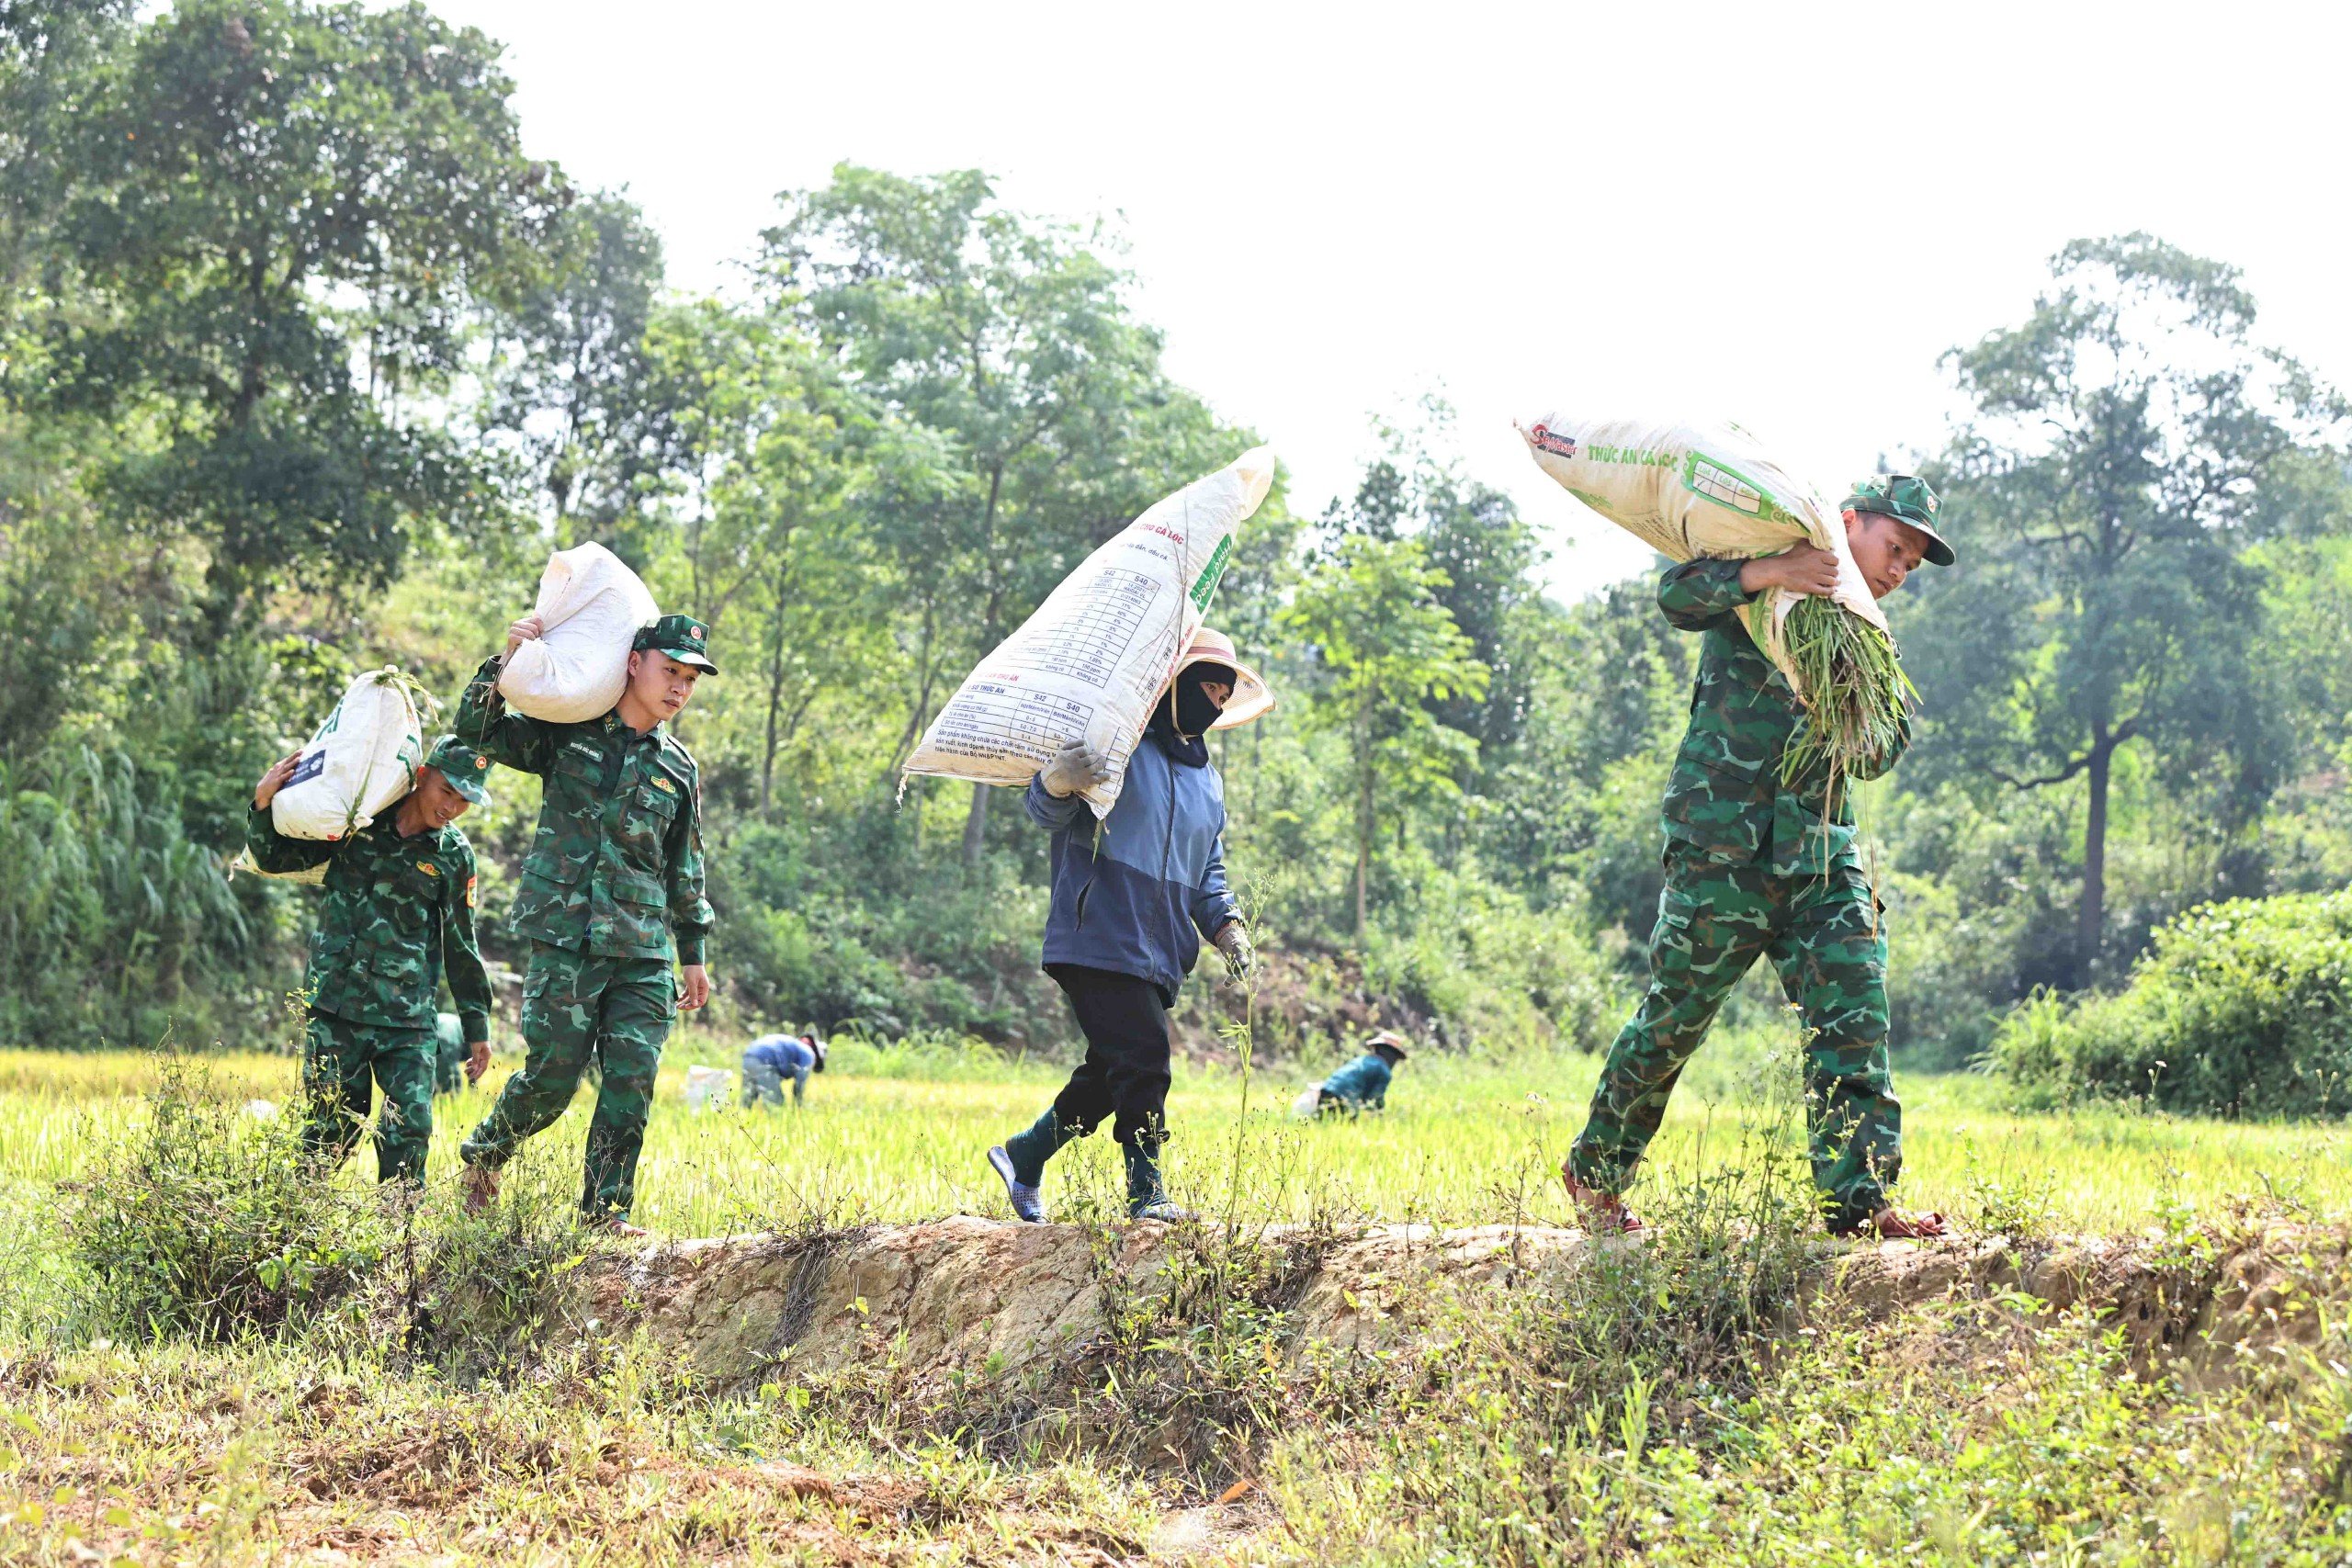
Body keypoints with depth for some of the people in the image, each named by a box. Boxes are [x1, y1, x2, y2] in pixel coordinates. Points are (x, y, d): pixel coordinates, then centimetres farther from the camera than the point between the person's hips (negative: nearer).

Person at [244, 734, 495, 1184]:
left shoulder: (454, 856, 4)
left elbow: (461, 947, 12)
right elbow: (276, 857, 12)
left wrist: (476, 1027, 13)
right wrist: (264, 804, -7)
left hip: (406, 1020, 0)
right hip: (335, 1008, 0)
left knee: (410, 1130, -9)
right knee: (330, 1130, 2)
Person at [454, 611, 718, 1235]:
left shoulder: (679, 770, 15)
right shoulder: (568, 735, 5)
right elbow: (478, 731, 3)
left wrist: (693, 954, 20)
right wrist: (507, 660, -10)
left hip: (644, 954, 4)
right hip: (566, 939, -3)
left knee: (631, 1081, -5)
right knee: (552, 1074, -4)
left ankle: (606, 1209, 3)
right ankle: (483, 1155, 22)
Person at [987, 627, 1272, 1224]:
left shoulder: (1208, 777, 22)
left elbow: (1209, 871, 28)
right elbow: (1047, 812, -10)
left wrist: (1225, 924, 9)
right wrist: (1057, 781, -34)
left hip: (1160, 953, 8)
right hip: (1101, 942, -8)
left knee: (1110, 1075, 10)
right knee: (1142, 1061, -16)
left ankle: (1022, 1156, 27)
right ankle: (1147, 1193, -10)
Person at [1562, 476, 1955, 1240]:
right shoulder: (1755, 592, 2)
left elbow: (1877, 757, 12)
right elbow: (1677, 594, -17)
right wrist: (1769, 571, -31)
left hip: (1821, 852, 6)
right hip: (1724, 844, -6)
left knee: (1854, 1011, -9)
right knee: (1673, 1019, 2)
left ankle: (1857, 1197, -12)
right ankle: (1595, 1171, 18)